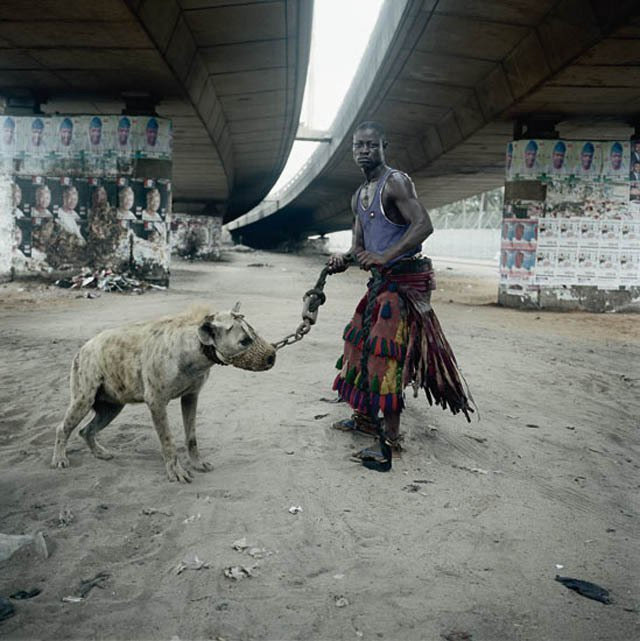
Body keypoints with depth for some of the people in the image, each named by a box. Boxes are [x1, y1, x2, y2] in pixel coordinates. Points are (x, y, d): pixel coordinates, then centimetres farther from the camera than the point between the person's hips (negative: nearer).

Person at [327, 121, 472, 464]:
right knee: (361, 343, 14)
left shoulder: (395, 182, -10)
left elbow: (423, 225, -22)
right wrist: (343, 260, -4)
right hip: (381, 281, 9)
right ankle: (365, 417, 29)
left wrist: (385, 256, -30)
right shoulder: (359, 196, 17)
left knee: (385, 353, -12)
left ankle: (391, 437, -4)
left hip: (405, 279, -9)